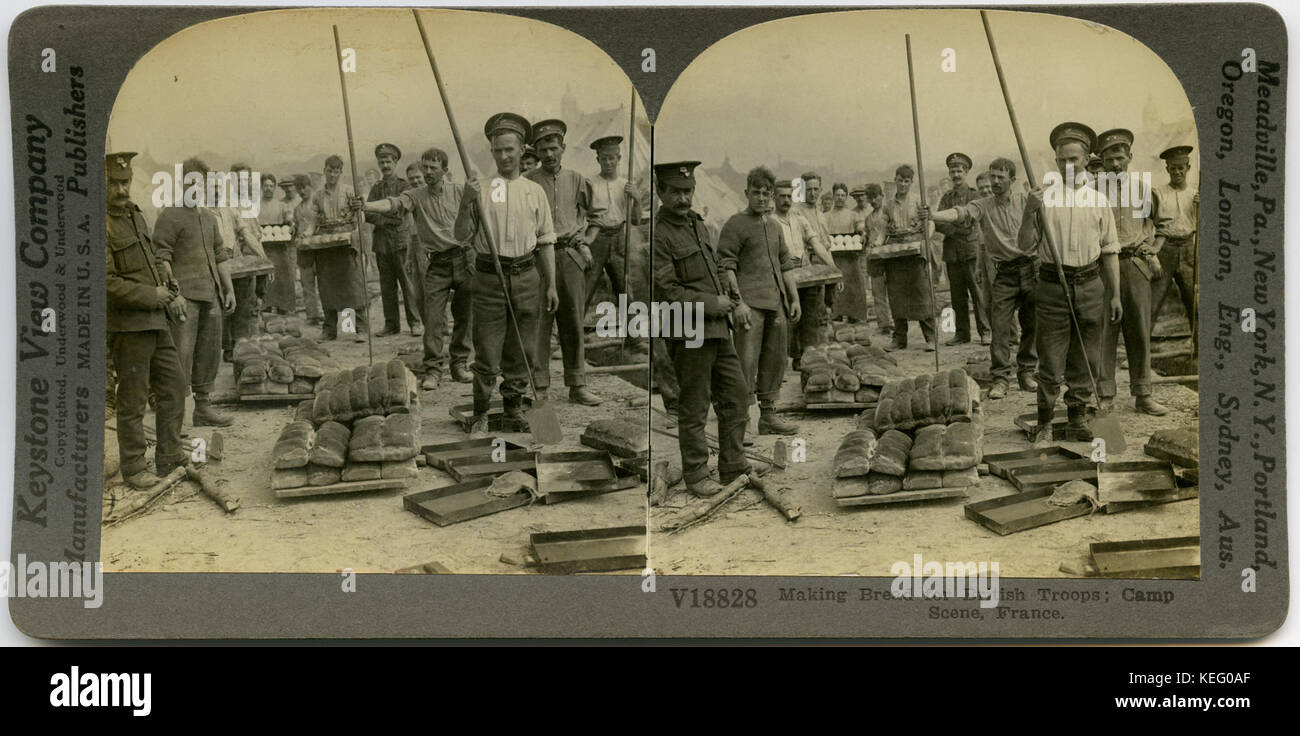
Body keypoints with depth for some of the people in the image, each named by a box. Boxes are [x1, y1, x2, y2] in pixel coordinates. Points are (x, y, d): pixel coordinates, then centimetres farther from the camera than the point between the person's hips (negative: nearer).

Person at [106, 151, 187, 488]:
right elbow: (105, 282, -21)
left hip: (156, 321, 9)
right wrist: (152, 295, -16)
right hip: (128, 325, -9)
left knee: (174, 386, 13)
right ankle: (133, 467, 11)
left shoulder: (135, 215, 13)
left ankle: (169, 459, 23)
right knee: (132, 400, 0)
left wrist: (174, 291, 7)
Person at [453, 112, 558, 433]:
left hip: (527, 277, 2)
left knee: (522, 349, 9)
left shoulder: (535, 190, 10)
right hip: (489, 277, -2)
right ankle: (480, 412, 8)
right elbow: (462, 236, 0)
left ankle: (514, 406, 23)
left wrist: (551, 285, 8)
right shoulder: (480, 188, 4)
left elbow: (546, 241, 12)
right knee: (487, 349, -2)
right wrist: (466, 202, -15)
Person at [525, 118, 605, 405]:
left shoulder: (577, 180, 9)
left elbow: (596, 215, 20)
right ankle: (538, 385, 4)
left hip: (572, 255, 3)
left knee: (574, 321, 6)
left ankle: (577, 385, 14)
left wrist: (586, 243, 9)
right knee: (538, 322, -3)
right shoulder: (527, 182, 0)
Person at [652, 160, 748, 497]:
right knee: (694, 406, 0)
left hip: (718, 327, 9)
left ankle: (733, 466, 23)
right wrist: (711, 303, -16)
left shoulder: (697, 222, 14)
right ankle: (695, 475, 12)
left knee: (736, 393, 12)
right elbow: (666, 290, -18)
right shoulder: (657, 233, -13)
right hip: (688, 332, -9)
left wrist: (727, 296, 11)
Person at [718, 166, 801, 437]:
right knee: (746, 362, -10)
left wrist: (794, 298, 16)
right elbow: (726, 266, -10)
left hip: (776, 303, 7)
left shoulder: (775, 226, 19)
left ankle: (768, 415, 20)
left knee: (774, 361, 11)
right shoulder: (735, 224, -3)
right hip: (750, 302, -7)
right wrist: (738, 301, -17)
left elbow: (785, 264, 23)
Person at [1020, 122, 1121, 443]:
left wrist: (1115, 295, 8)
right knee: (1051, 359, -3)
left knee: (1086, 359, 8)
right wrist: (1030, 211, -16)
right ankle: (1044, 422, 6)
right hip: (1053, 284, -2)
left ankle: (1078, 416, 21)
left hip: (1090, 285, 3)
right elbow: (1026, 244, -1)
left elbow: (1110, 251, 12)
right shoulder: (1045, 196, 3)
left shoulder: (1098, 200, 10)